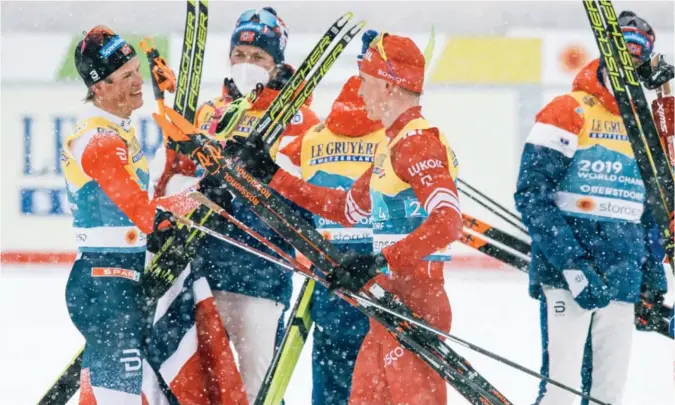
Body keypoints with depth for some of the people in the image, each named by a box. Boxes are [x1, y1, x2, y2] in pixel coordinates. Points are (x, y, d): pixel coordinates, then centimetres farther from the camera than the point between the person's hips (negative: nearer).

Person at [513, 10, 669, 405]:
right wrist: (572, 265, -19)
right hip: (567, 277, -6)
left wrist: (654, 274, 14)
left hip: (621, 282, 6)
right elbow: (532, 197, -12)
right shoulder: (568, 113, -4)